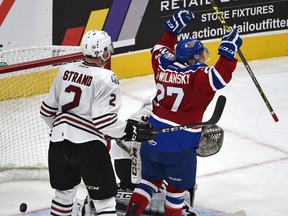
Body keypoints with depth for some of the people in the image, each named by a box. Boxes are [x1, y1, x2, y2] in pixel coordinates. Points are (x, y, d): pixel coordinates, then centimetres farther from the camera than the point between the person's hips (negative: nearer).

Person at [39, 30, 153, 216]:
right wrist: (131, 131, -8)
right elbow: (104, 121, -19)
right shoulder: (106, 78, -11)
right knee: (105, 199, 0)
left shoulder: (66, 70, 8)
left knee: (64, 193, 24)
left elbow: (47, 110, 14)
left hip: (59, 142, 7)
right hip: (88, 145, -7)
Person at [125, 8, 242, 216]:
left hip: (152, 138, 6)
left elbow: (161, 49, 23)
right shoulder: (198, 76, -16)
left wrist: (173, 28, 25)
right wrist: (229, 51, -22)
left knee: (151, 178, 22)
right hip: (180, 144, -6)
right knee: (178, 185, 14)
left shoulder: (165, 65, 3)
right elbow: (221, 75, -30)